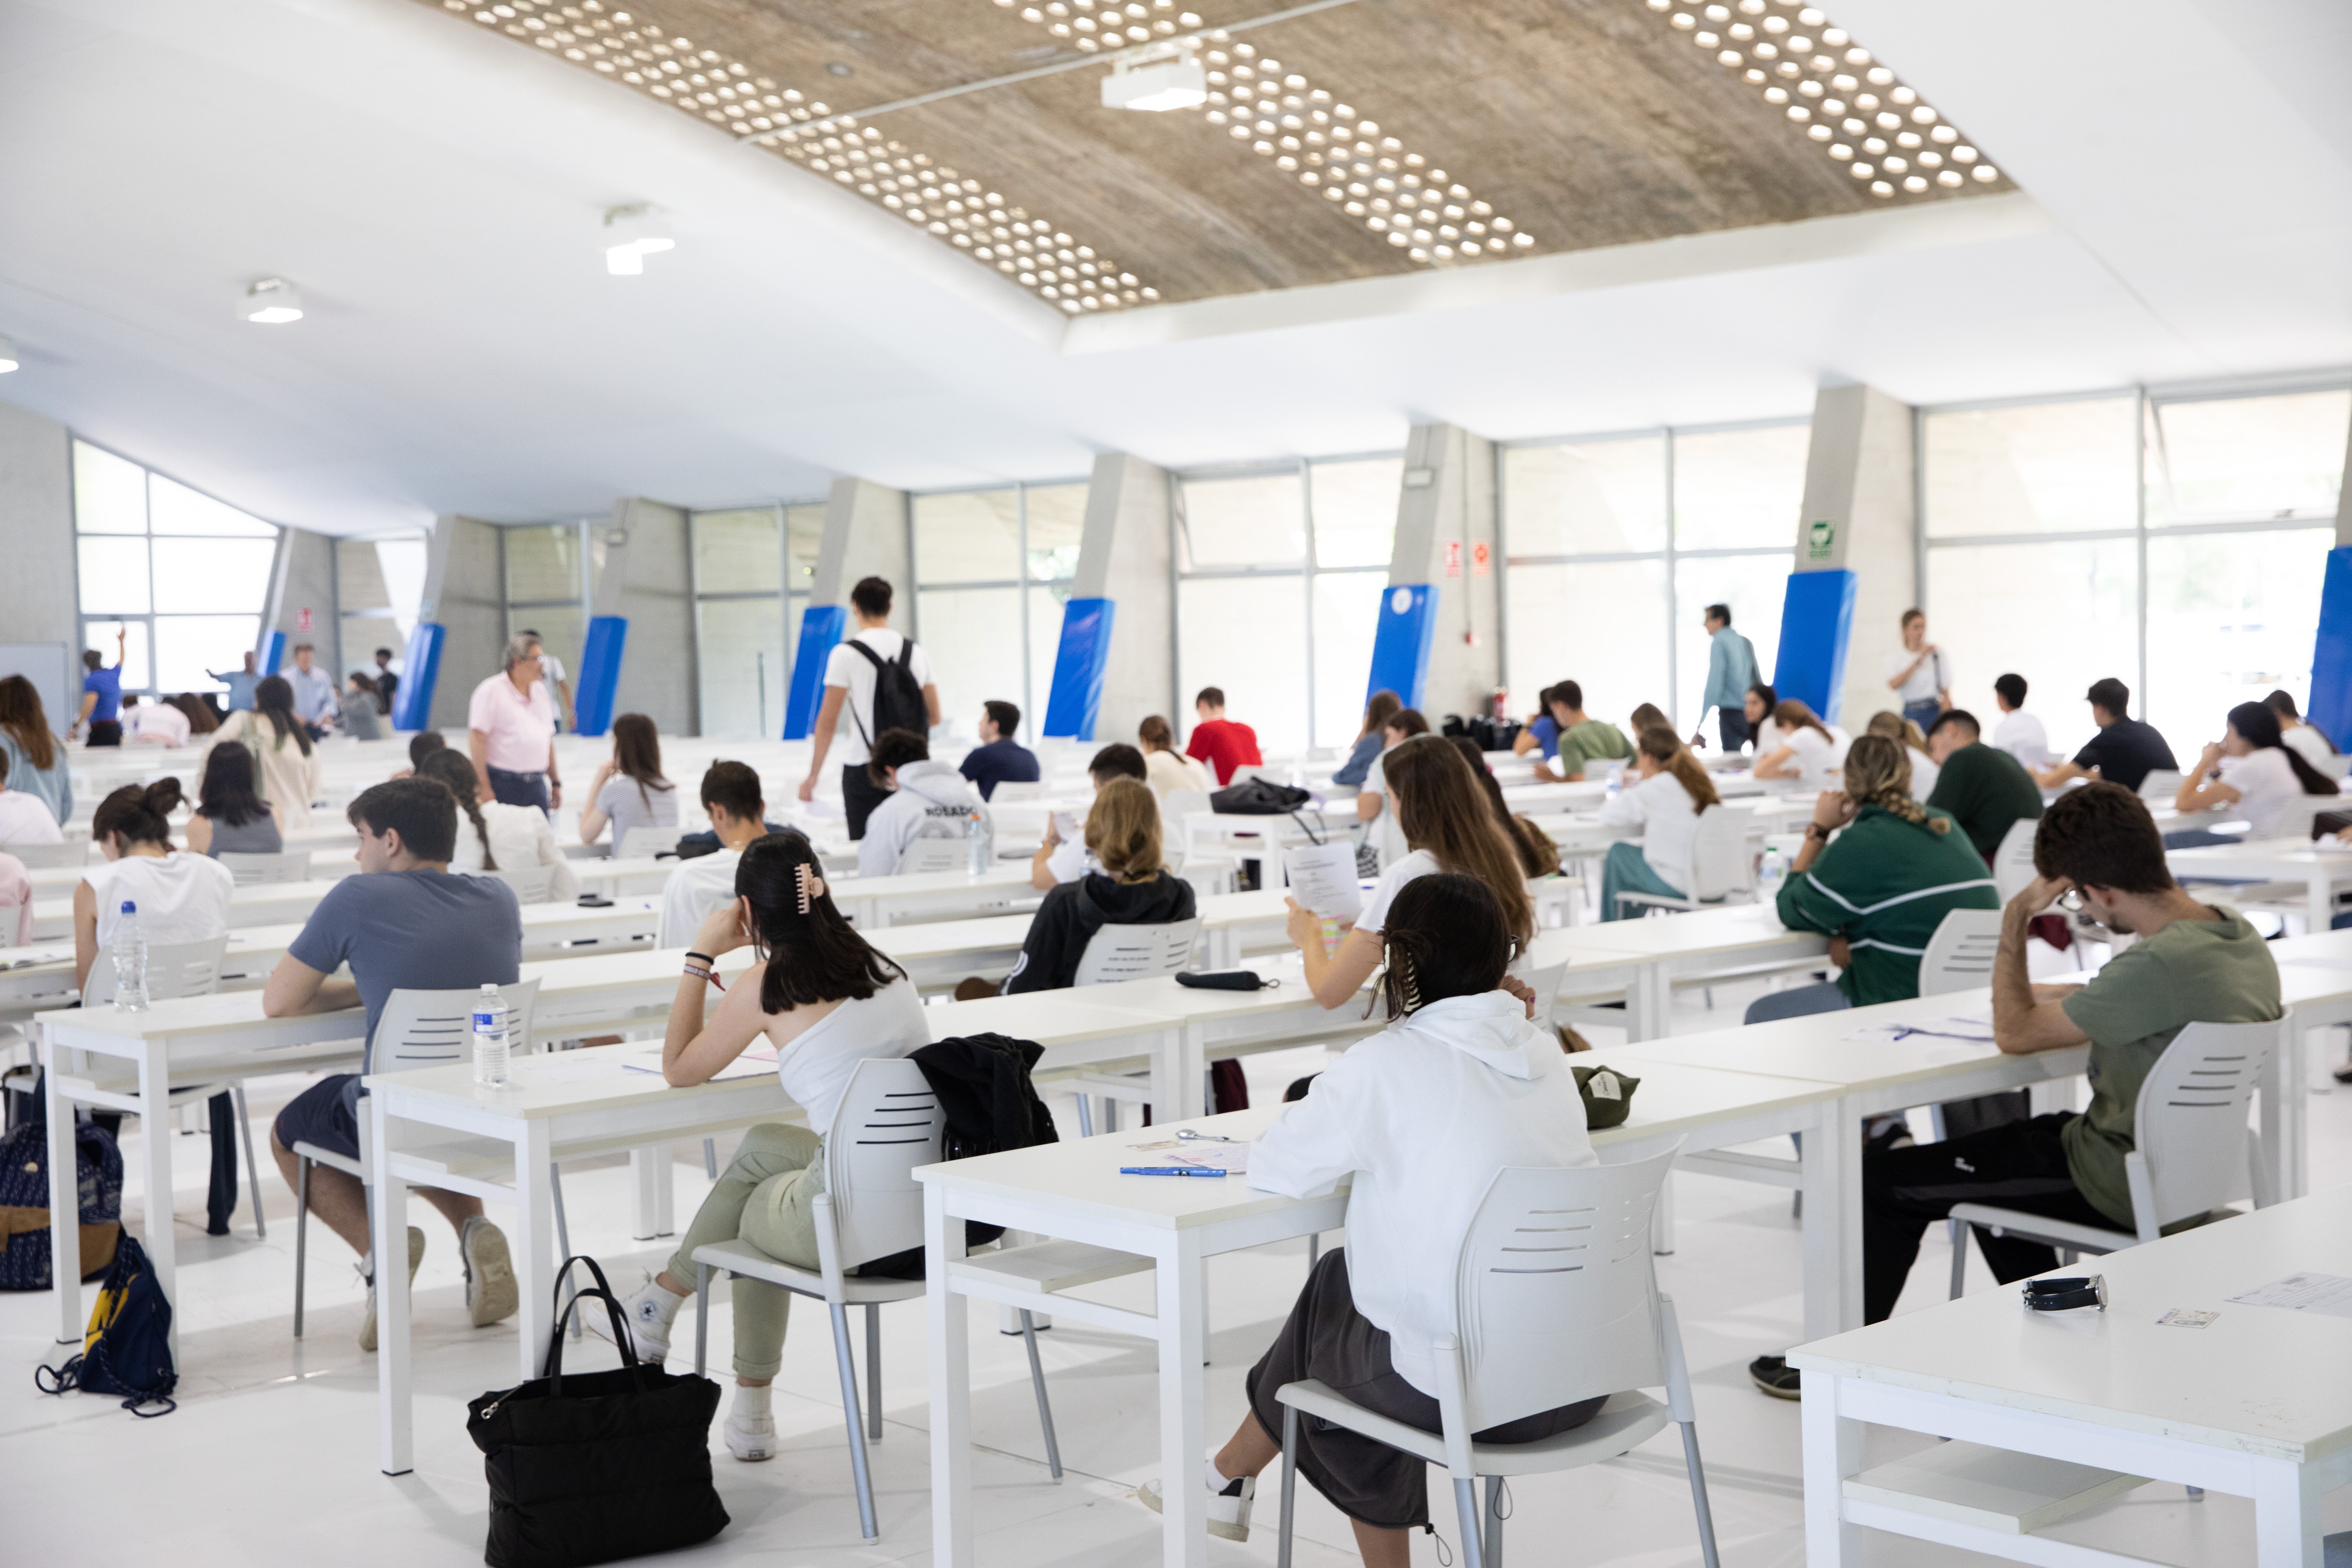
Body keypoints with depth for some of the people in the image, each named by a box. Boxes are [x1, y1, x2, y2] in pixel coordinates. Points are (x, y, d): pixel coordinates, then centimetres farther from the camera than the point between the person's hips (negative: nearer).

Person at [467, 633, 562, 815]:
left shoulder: (540, 691, 16)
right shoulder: (491, 691, -7)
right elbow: (476, 739, -12)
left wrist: (556, 783, 20)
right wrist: (484, 788, -17)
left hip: (537, 785, 6)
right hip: (503, 785, -6)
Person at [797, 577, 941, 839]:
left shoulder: (846, 654, -7)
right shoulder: (917, 653, 7)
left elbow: (827, 722, -8)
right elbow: (934, 717, 14)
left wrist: (813, 776, -1)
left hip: (864, 769, -4)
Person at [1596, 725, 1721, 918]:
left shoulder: (1656, 788, -12)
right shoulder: (1704, 782, 10)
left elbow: (1609, 815, -4)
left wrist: (1622, 794, 17)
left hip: (1677, 886, -7)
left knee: (1619, 852, 15)